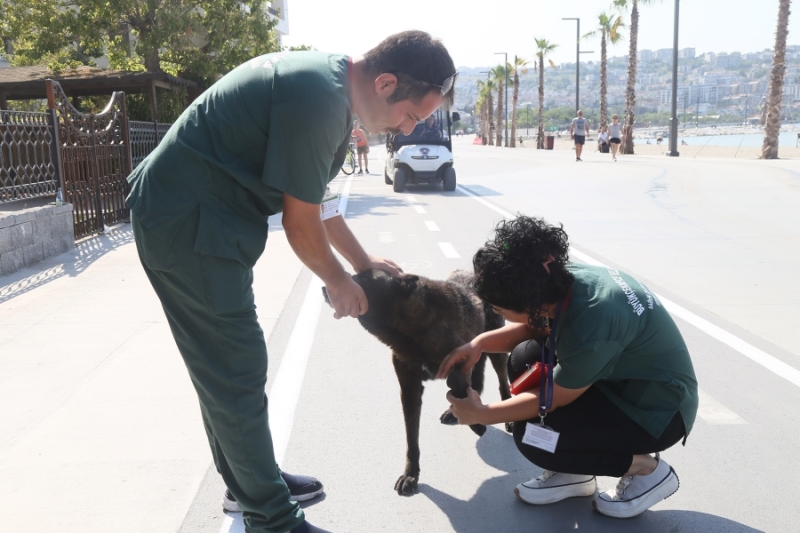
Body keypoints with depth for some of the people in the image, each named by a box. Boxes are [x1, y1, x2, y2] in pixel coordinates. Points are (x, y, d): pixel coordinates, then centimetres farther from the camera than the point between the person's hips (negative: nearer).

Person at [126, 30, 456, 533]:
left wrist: (362, 261, 19)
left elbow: (314, 197, 16)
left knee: (225, 367, 19)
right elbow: (301, 222, -17)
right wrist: (338, 281, 0)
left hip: (194, 217, 10)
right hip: (187, 225, -10)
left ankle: (249, 482, 35)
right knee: (237, 373, -2)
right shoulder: (317, 97, -25)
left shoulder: (330, 79, 7)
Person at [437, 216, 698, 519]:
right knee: (525, 357, -4)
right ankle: (574, 472, 10)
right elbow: (532, 326, 6)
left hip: (660, 407, -8)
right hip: (621, 378, 8)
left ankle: (647, 470, 2)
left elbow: (553, 399, -20)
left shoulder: (590, 326, -36)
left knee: (532, 436, -17)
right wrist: (479, 343, -11)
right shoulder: (569, 280, -14)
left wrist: (480, 414, -10)